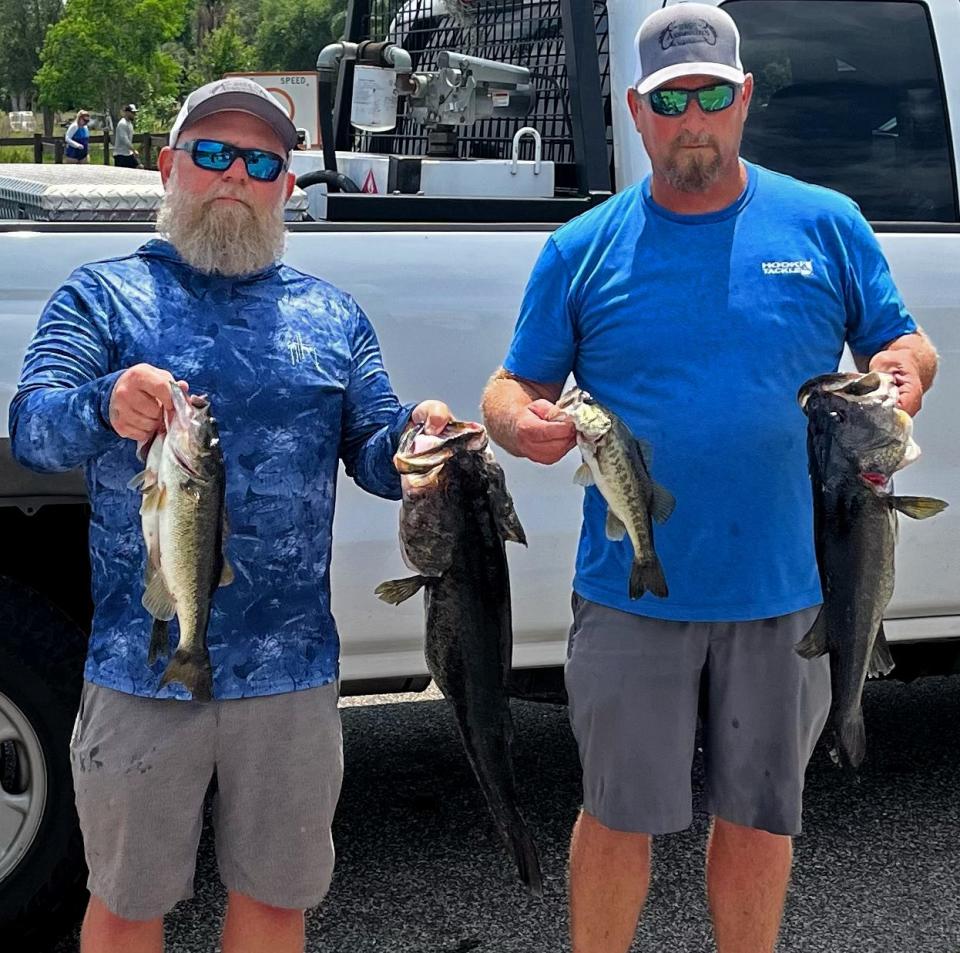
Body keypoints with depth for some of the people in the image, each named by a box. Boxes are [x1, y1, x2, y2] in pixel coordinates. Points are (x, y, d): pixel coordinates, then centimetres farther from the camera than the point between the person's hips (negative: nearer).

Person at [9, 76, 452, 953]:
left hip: (291, 667, 2)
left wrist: (418, 434, -16)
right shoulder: (104, 294, 2)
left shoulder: (332, 316, 10)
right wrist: (104, 406, -33)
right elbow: (30, 428, -10)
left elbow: (375, 456, 8)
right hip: (141, 663, -2)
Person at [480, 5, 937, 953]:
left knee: (758, 815, 15)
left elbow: (904, 343, 10)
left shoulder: (826, 226, 3)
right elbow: (514, 386, 5)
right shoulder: (582, 249, 2)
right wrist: (520, 423, -19)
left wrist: (902, 372, -15)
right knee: (617, 815, 10)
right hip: (631, 595, 0)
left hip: (784, 592, 1)